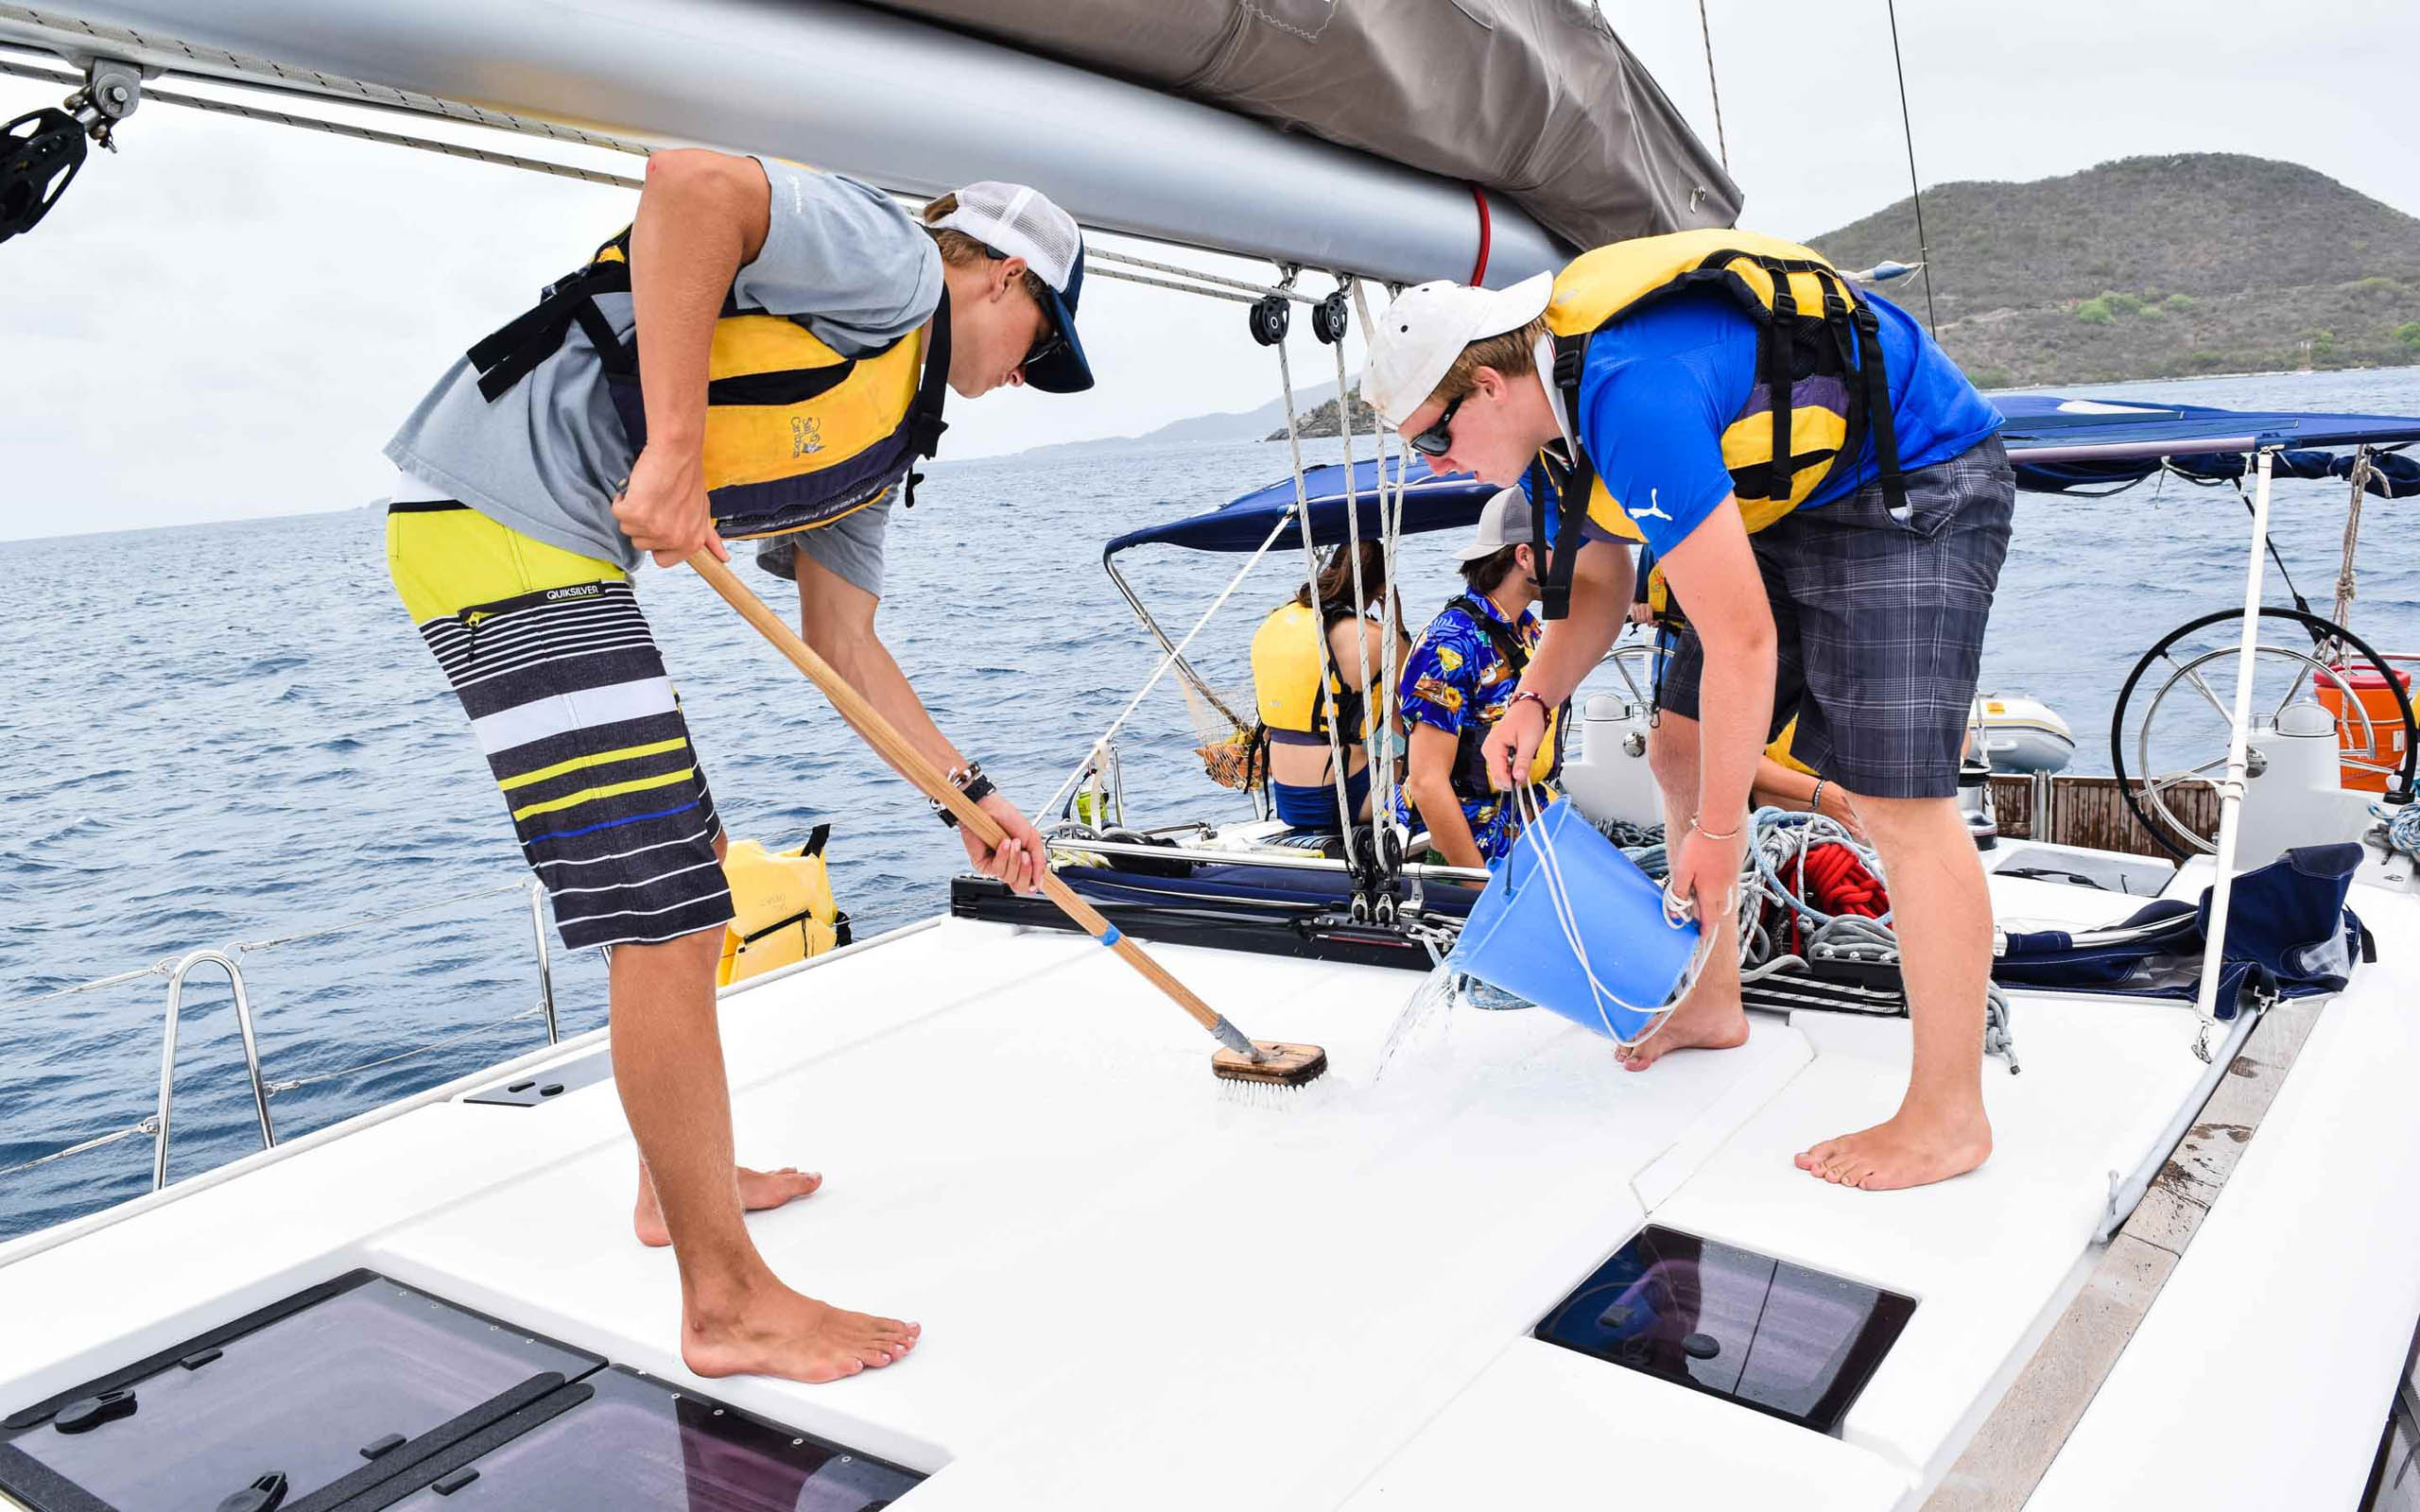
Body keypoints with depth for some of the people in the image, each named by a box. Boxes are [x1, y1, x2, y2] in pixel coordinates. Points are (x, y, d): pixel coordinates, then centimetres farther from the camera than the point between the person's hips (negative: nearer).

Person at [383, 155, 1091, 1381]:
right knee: (665, 916, -10)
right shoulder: (888, 264, -5)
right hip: (494, 514, -11)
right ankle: (728, 1304, 0)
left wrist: (970, 794, 22)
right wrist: (673, 447, -26)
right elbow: (690, 182, -23)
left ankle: (678, 1181, 35)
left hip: (565, 551, 11)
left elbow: (844, 646, 23)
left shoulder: (886, 433, 21)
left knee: (683, 865, 20)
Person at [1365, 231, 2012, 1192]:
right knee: (1682, 753, 10)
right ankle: (1713, 1004, 25)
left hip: (1914, 489, -10)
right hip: (1793, 502, 10)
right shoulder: (1553, 409, 0)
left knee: (1898, 804, -16)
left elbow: (1741, 640, -31)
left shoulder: (1631, 396, -33)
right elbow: (1595, 586, 13)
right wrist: (1536, 699, -5)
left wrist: (1719, 830, -21)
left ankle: (1949, 1117, -4)